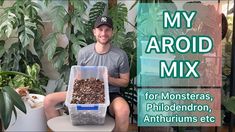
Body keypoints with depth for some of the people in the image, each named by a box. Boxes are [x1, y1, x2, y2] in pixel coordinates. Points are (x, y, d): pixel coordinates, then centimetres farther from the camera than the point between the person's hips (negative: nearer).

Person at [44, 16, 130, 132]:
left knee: (123, 110, -38)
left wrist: (107, 79, -16)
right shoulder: (83, 52, -1)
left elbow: (125, 82, 1)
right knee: (48, 100, -13)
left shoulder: (120, 55, -7)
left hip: (110, 95, -2)